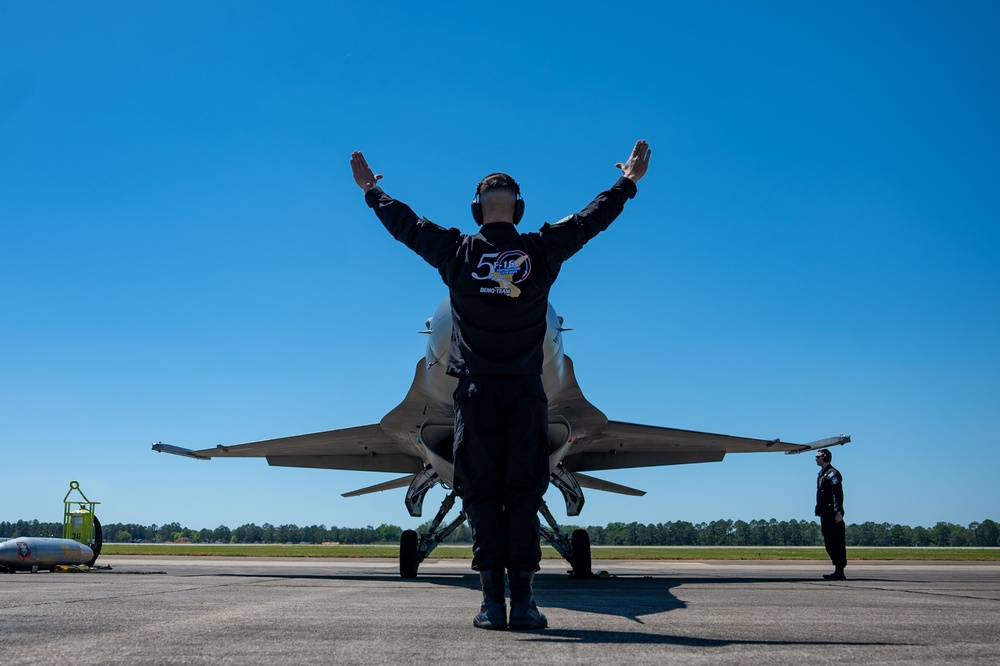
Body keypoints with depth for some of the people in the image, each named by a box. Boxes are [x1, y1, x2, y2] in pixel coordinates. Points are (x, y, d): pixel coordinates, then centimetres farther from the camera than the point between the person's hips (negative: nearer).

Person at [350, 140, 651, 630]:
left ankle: (492, 601, -1)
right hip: (526, 392, 0)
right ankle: (522, 601, 0)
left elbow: (404, 224, 14)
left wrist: (370, 189, 31)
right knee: (523, 495, 4)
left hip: (476, 392, 0)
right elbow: (591, 218, 15)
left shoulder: (457, 253, 0)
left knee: (482, 495, 4)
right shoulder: (543, 251, 0)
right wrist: (628, 183, 31)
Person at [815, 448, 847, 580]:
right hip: (825, 514, 10)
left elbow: (838, 494, -18)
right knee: (829, 543, 11)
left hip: (833, 515, -10)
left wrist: (838, 512, -25)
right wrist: (819, 512, 20)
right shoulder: (822, 474, 19)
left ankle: (839, 572, -8)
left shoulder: (832, 473, -10)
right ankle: (838, 571, 15)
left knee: (837, 543, -8)